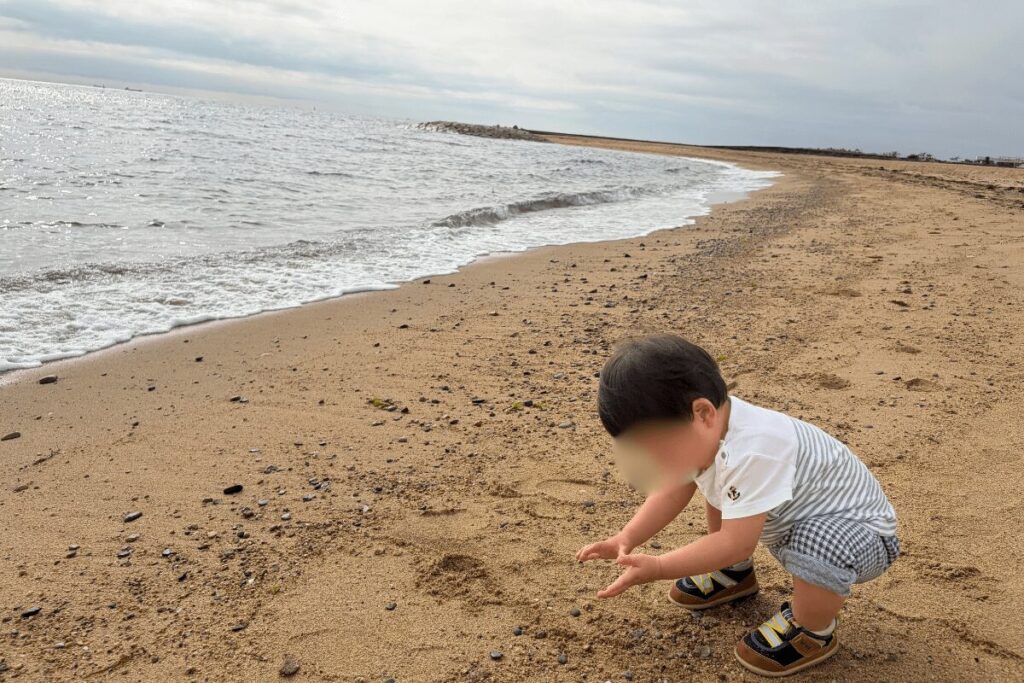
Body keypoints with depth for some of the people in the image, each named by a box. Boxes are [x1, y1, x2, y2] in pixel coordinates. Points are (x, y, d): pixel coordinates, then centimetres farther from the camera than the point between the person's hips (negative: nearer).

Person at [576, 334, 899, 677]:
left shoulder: (753, 452, -41)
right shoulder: (709, 430, -12)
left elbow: (736, 544, -36)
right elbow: (672, 494, -1)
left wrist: (657, 568, -30)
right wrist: (626, 539, -13)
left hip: (859, 528, -8)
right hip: (794, 518, 9)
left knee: (819, 543, -39)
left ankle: (812, 632, -7)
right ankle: (735, 574, 27)